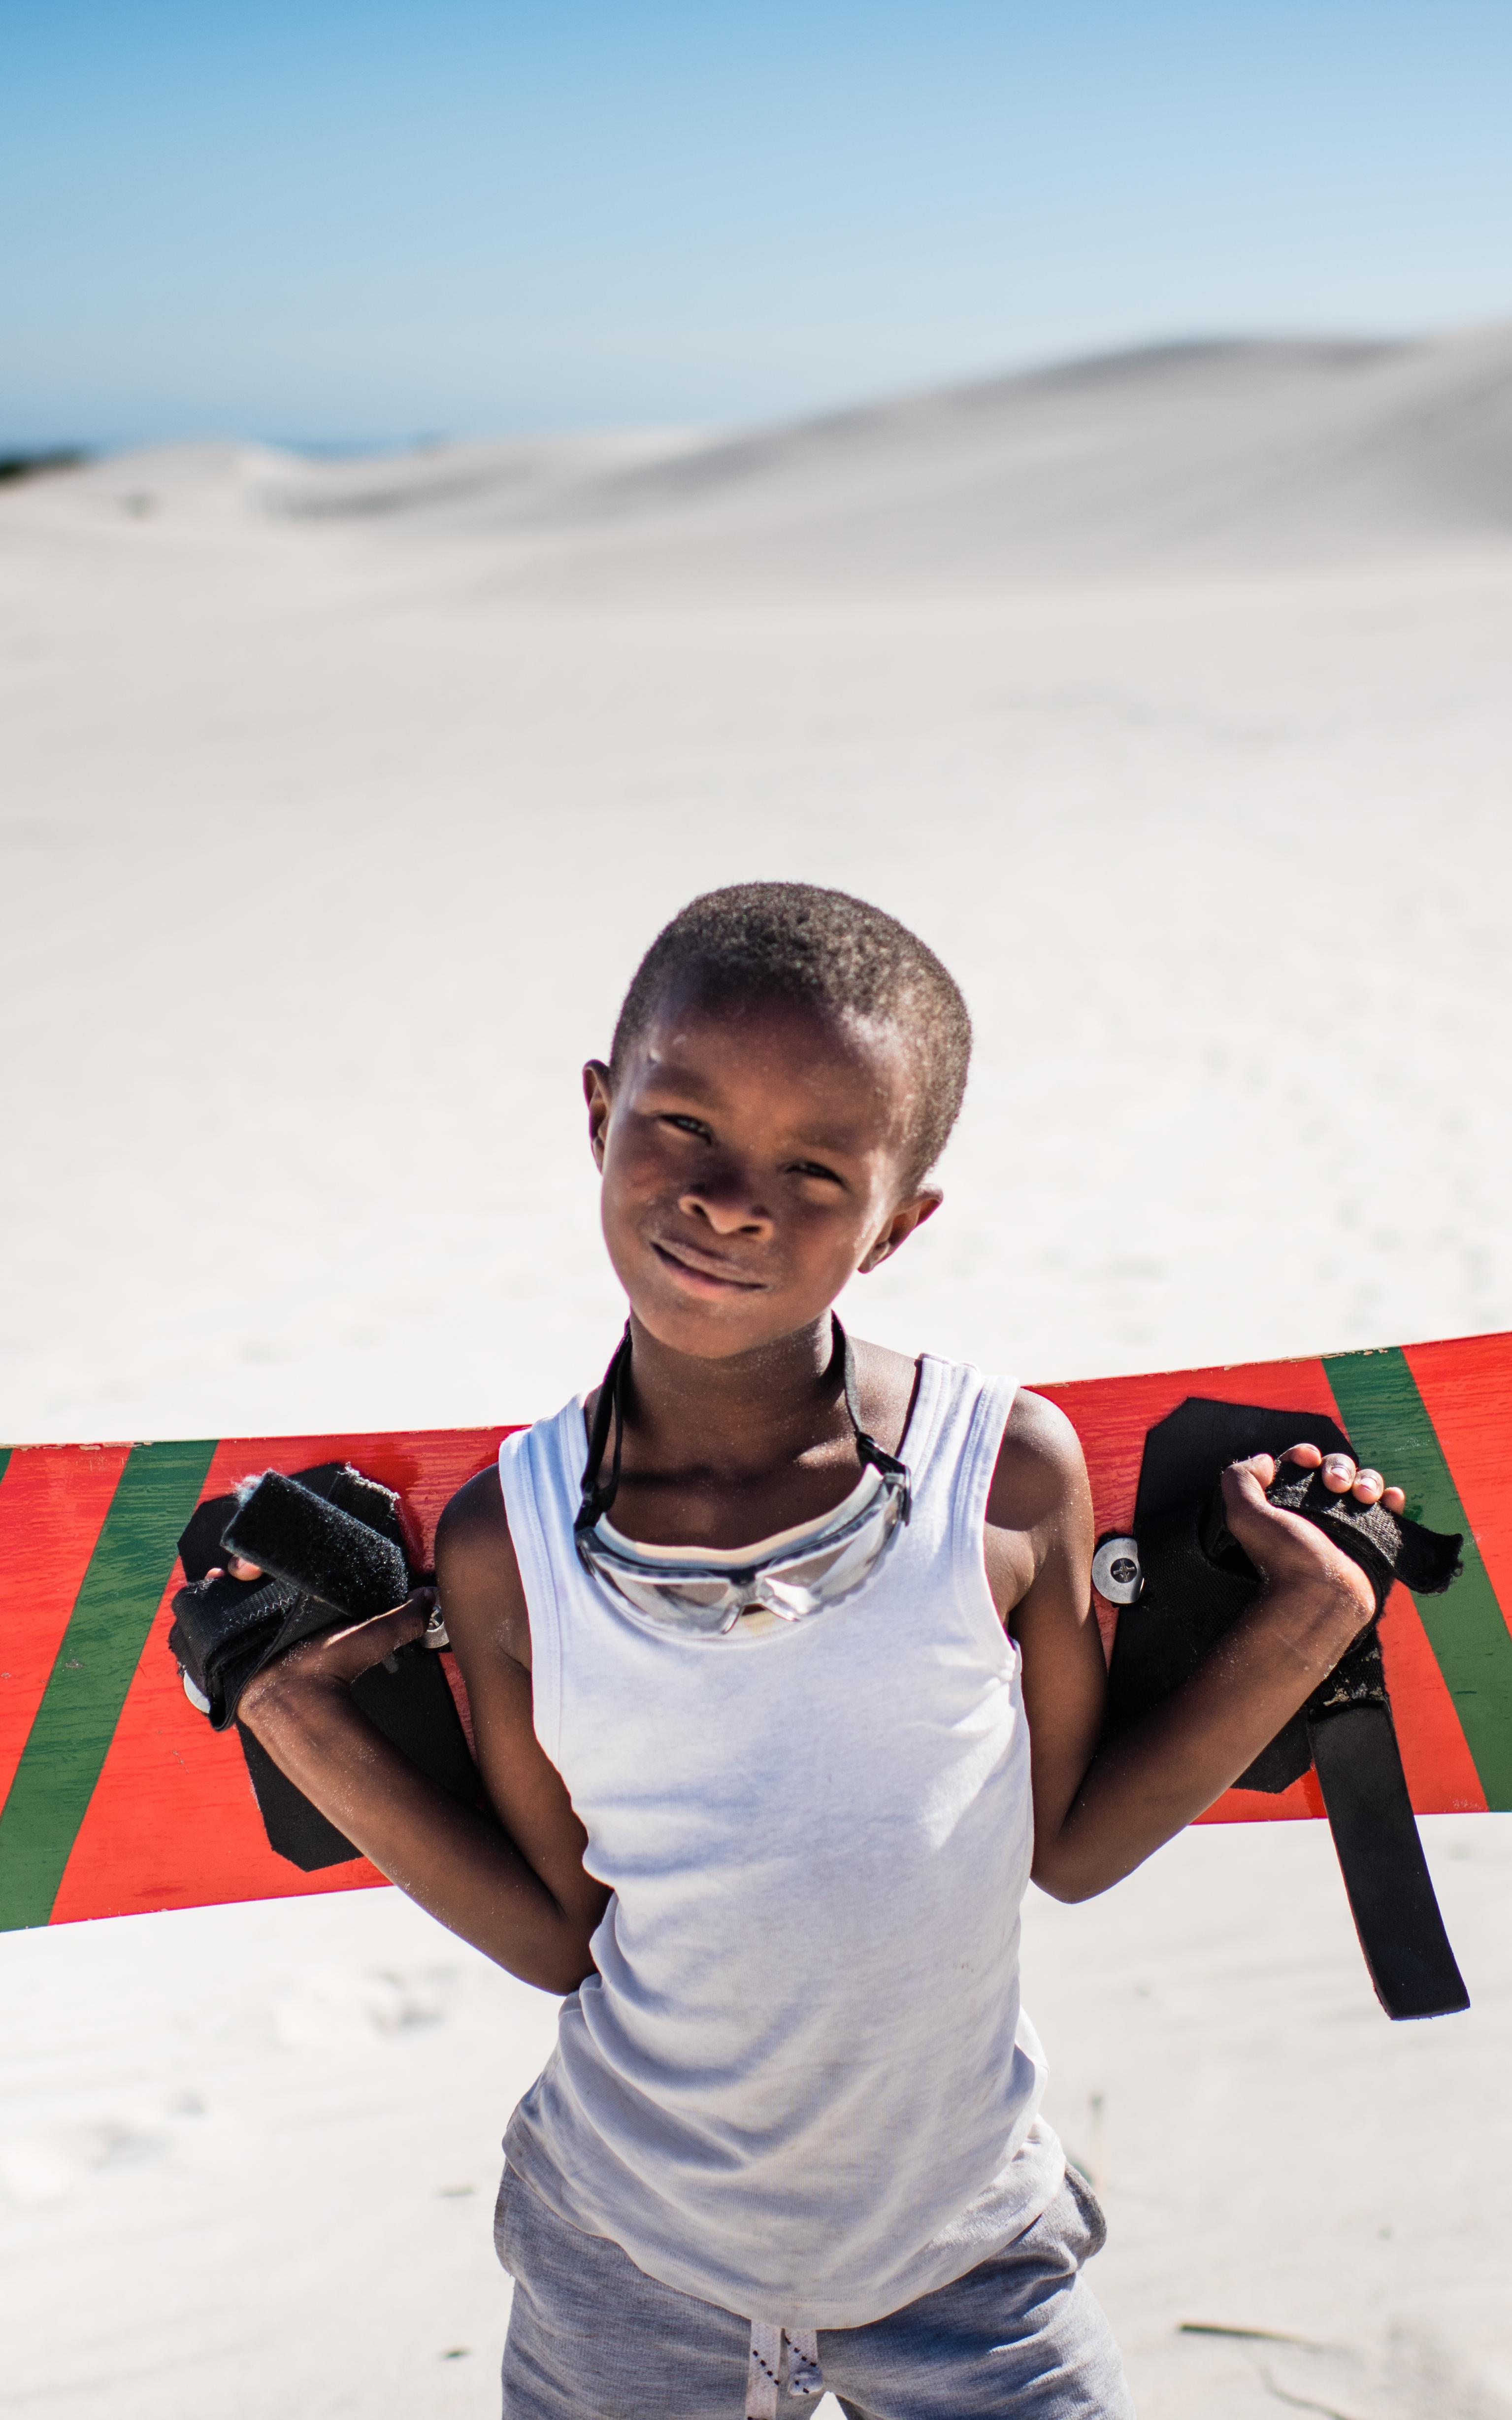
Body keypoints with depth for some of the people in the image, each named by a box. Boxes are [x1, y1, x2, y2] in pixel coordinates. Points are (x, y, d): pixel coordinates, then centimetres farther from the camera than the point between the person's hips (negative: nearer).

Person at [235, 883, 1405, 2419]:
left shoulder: (1009, 1472, -18)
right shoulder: (506, 1544, -15)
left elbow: (1070, 1847, -5)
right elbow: (565, 1941, -6)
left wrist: (1302, 1629, -14)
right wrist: (317, 1738, -12)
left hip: (964, 2256, 0)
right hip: (629, 2267, 1)